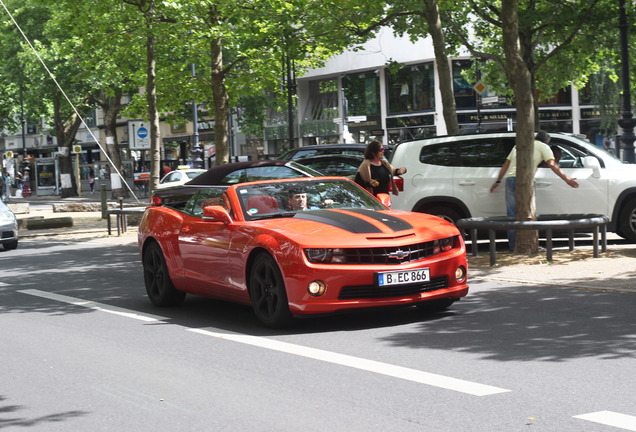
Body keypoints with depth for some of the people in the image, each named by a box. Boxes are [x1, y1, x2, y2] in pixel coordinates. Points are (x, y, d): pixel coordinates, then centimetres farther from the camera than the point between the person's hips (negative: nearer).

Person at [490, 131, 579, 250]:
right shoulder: (543, 146, 12)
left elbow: (506, 164, 29)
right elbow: (552, 164, 1)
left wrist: (498, 181, 34)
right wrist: (566, 179, 1)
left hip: (510, 178, 5)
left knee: (512, 214, 7)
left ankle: (513, 245, 7)